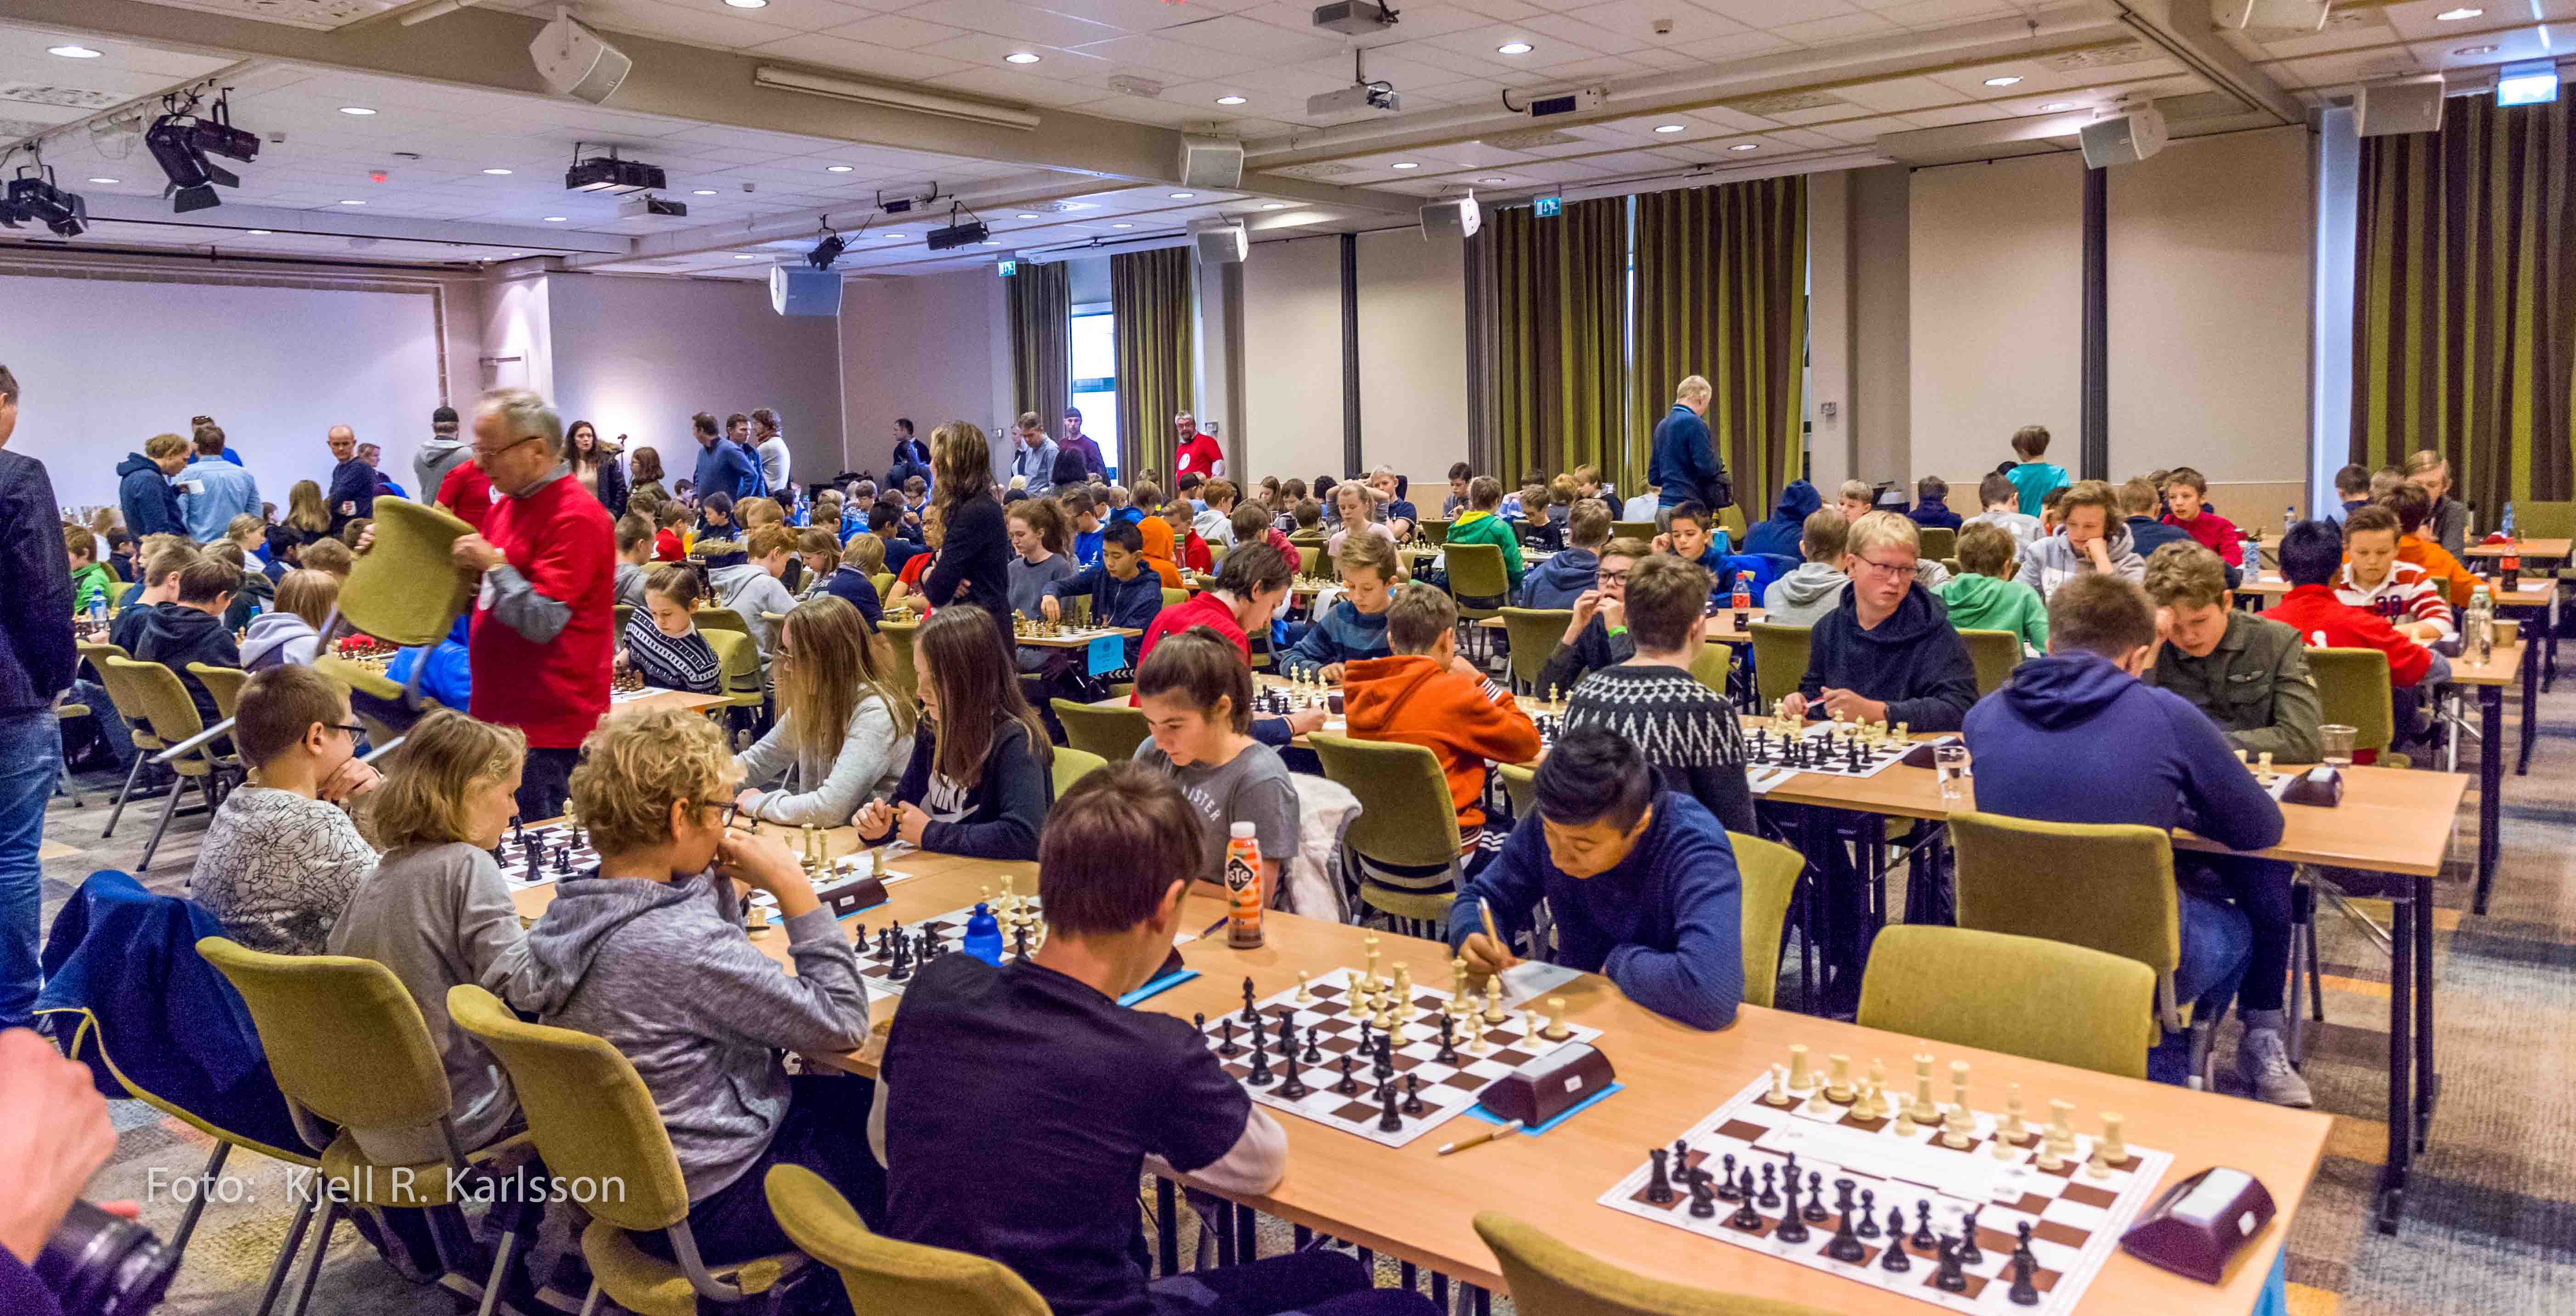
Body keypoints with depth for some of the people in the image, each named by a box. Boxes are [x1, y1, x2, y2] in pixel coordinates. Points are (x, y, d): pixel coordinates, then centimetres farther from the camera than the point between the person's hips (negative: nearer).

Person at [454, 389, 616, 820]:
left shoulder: (575, 516, -16)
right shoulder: (506, 507, 13)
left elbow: (543, 621, -21)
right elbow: (476, 592, 28)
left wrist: (493, 562, -12)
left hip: (547, 726, -9)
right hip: (500, 713, 9)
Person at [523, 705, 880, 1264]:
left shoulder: (569, 913, -4)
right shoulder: (679, 942, -32)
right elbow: (844, 1023, -24)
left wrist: (722, 885, -1)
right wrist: (793, 888, -22)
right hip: (708, 1205, -9)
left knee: (867, 1096, 22)